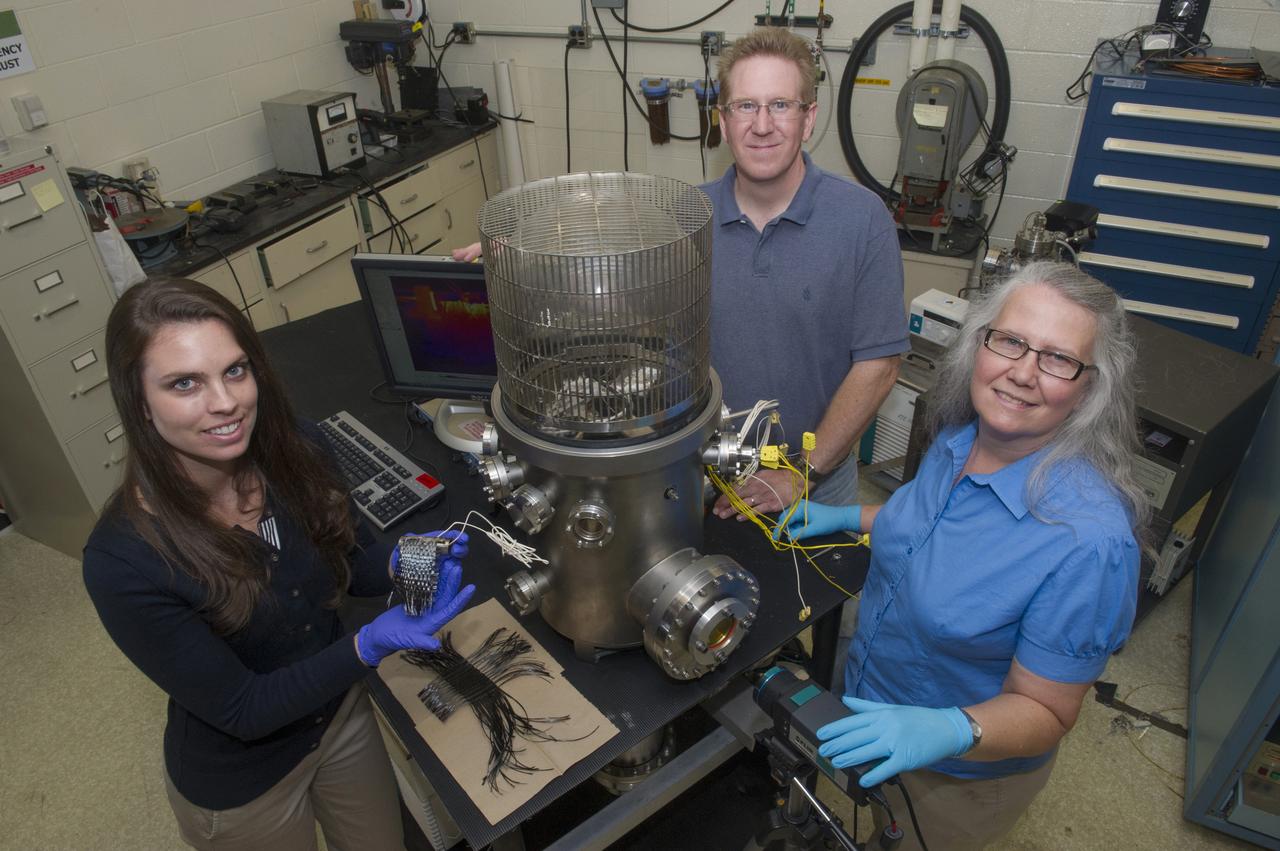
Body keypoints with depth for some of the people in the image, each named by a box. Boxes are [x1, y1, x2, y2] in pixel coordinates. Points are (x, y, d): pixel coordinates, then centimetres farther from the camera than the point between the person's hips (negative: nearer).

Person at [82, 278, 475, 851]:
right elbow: (241, 710, -24)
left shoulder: (299, 451, -20)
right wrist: (369, 646, -37)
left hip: (342, 710, 4)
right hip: (241, 781, -4)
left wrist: (400, 563, -25)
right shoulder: (122, 560, -32)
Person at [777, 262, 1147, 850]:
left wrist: (950, 731, -43)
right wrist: (851, 517, 4)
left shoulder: (1089, 542, -36)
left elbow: (1043, 711, -26)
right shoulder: (959, 437, -14)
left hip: (960, 776, -6)